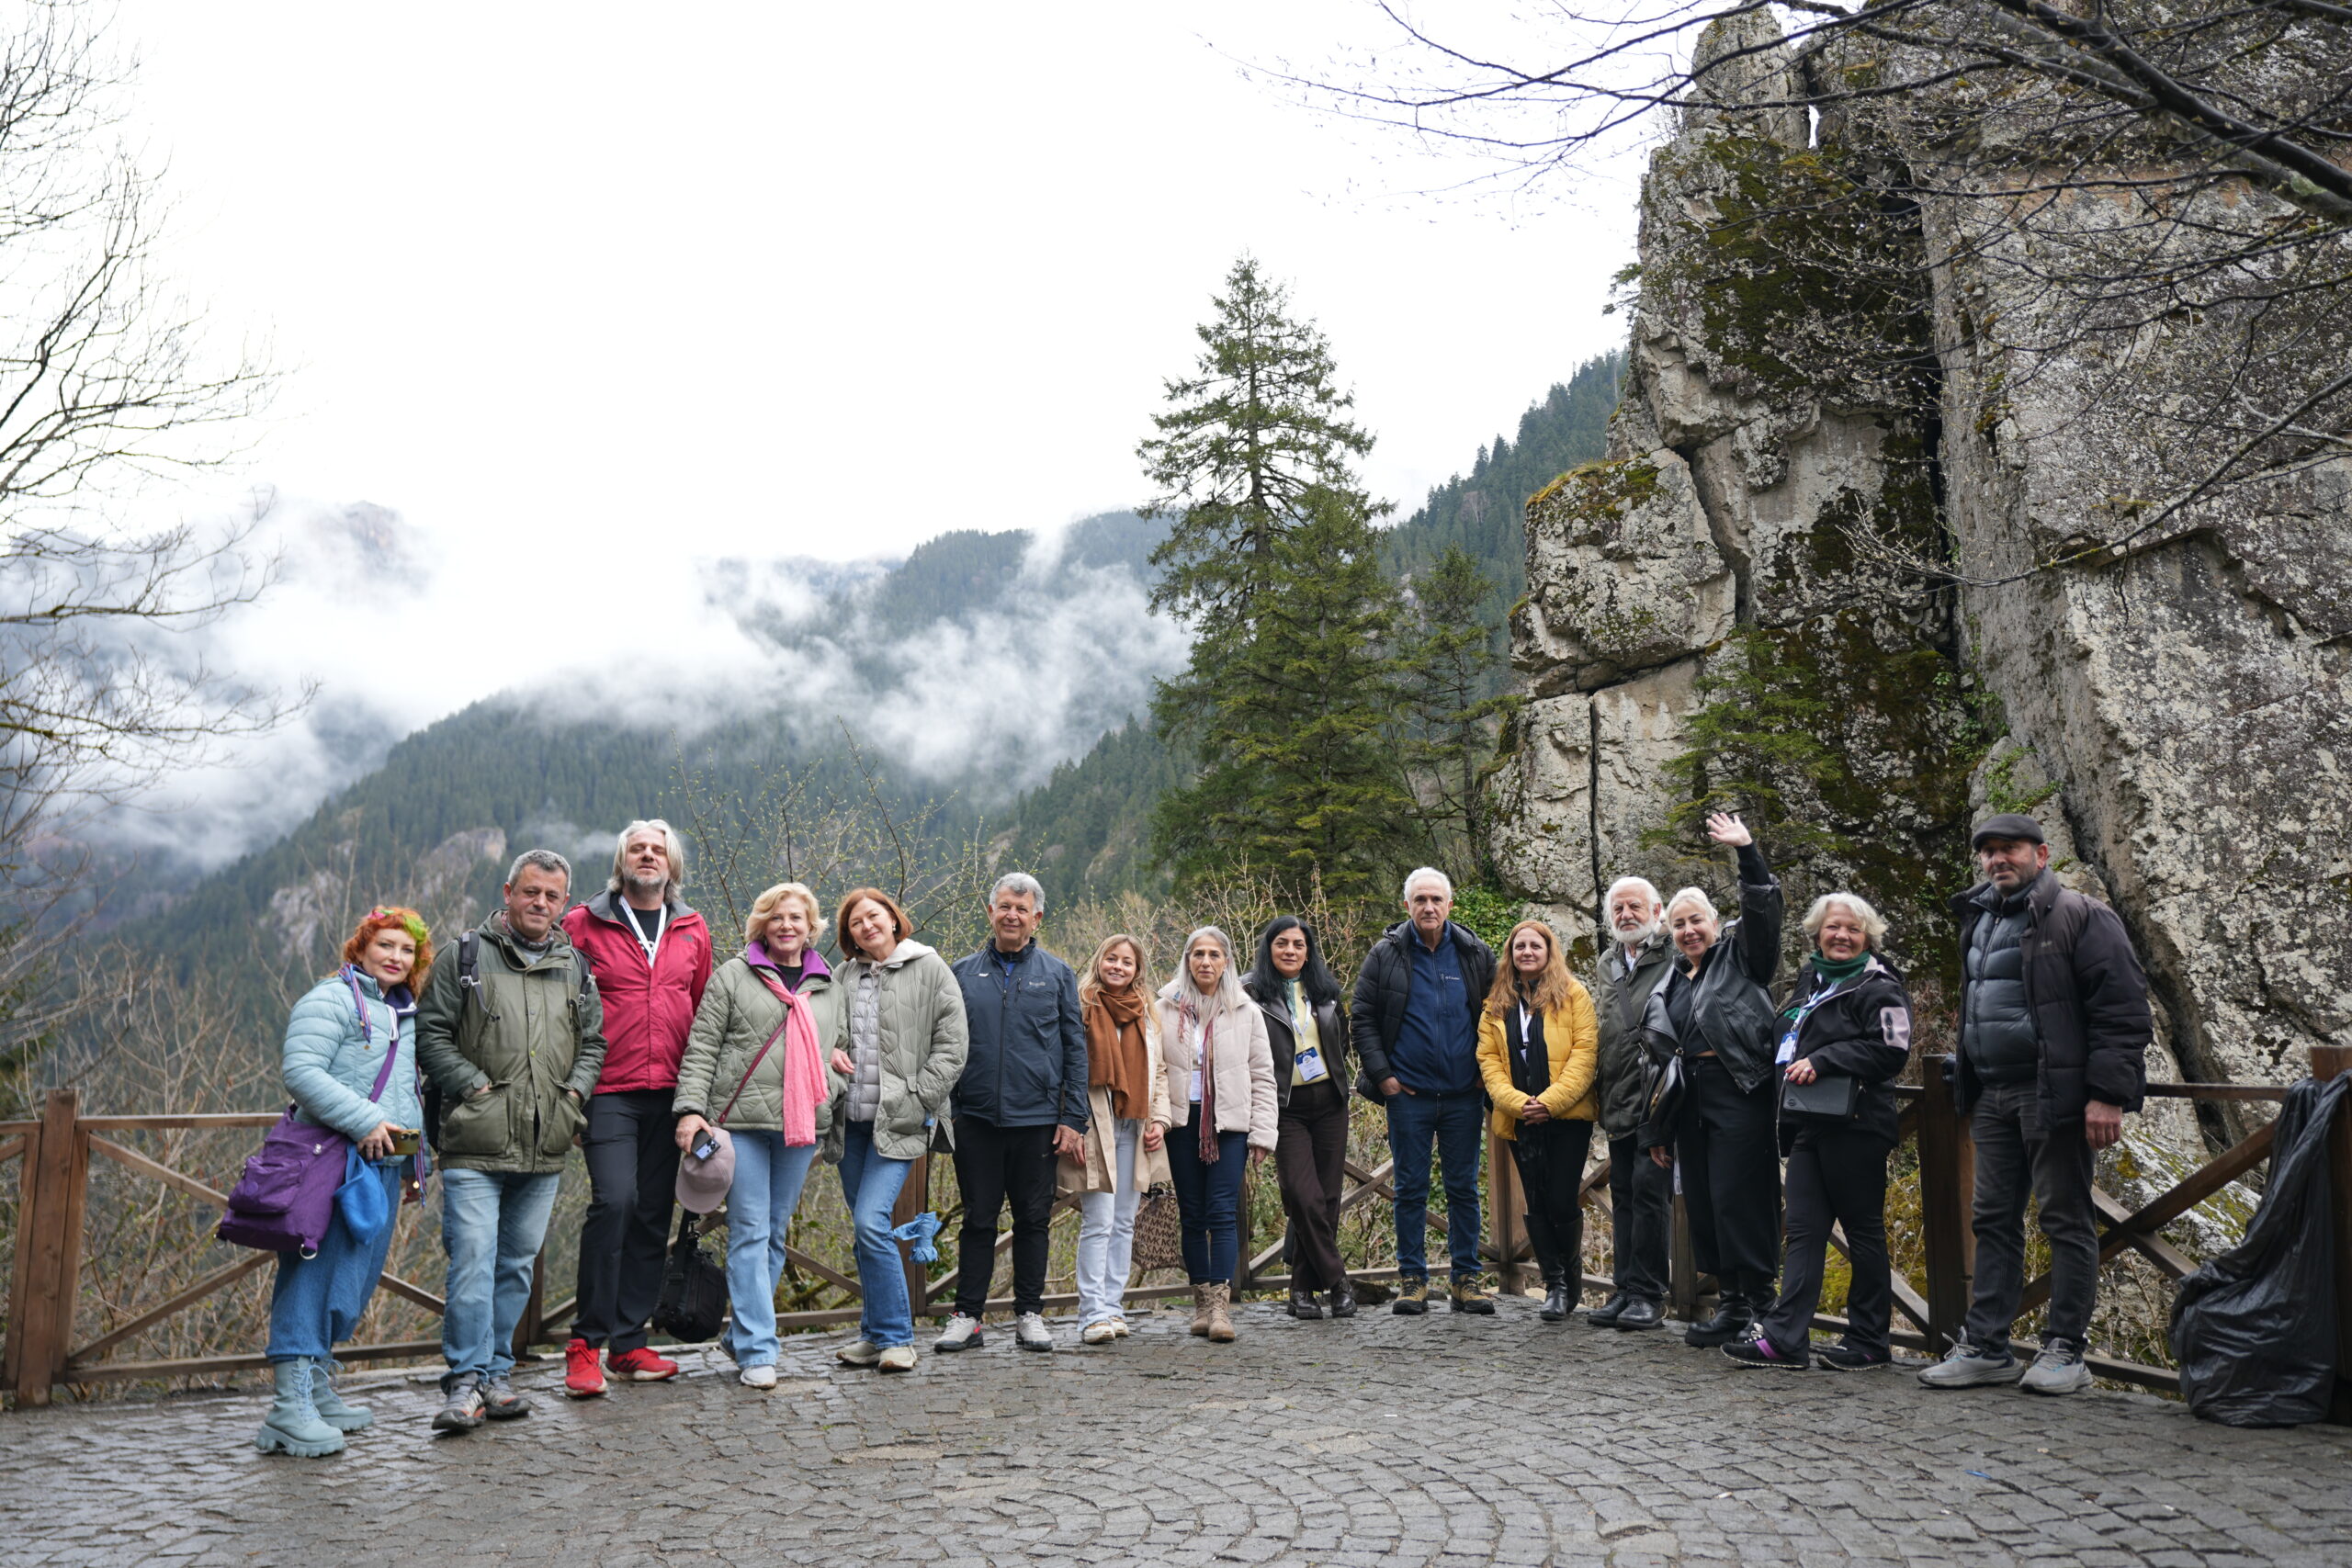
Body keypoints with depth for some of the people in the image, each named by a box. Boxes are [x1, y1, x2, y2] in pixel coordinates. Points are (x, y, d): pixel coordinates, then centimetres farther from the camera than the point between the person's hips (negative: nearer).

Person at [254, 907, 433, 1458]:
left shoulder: (404, 1013, 20)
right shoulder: (331, 1000, -7)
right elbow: (300, 1072, -18)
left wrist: (413, 1154, 23)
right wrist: (364, 1121, -21)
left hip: (383, 1164, 9)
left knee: (356, 1281, 13)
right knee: (316, 1277, -10)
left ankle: (318, 1392, 24)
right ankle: (291, 1407, -9)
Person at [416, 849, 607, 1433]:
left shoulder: (575, 969, 13)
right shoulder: (466, 956, 2)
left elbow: (594, 1042, 19)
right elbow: (431, 1032, 0)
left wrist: (575, 1091, 3)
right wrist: (472, 1085, -10)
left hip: (545, 1149, 4)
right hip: (475, 1146, -4)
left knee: (518, 1263, 10)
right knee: (472, 1259, -10)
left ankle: (494, 1373, 20)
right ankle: (466, 1382, -3)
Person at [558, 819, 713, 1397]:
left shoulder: (692, 931, 12)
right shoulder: (584, 924, 2)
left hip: (670, 1095, 4)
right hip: (608, 1093, -4)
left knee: (654, 1214, 6)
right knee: (614, 1199, -16)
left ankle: (629, 1344, 17)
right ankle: (585, 1344, -4)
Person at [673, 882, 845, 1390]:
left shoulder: (828, 985, 16)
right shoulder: (733, 976, 4)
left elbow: (839, 1047, 27)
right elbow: (701, 1047, 1)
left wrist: (838, 1064, 5)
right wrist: (691, 1109, -9)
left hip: (801, 1123, 4)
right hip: (741, 1119, -4)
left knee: (777, 1233, 9)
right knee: (750, 1232, -6)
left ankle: (745, 1332, 23)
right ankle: (757, 1351, -3)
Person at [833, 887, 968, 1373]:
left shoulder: (930, 969, -1)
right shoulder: (843, 976, 11)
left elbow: (952, 1044, -4)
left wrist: (917, 1099, -10)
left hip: (898, 1120, -5)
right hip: (850, 1120, 5)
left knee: (871, 1222, -16)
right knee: (866, 1229, 11)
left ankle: (895, 1337, -5)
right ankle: (874, 1334, 22)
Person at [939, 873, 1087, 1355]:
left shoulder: (1057, 974, 5)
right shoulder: (963, 973, 8)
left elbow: (1076, 1049, 4)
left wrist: (1073, 1119, -3)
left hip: (1038, 1119, 0)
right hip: (977, 1119, 1)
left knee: (1034, 1220, 7)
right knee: (978, 1219, 6)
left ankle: (1030, 1315, 18)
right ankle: (967, 1316, 15)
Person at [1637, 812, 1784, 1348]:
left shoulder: (1740, 956, 4)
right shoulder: (1669, 981, 19)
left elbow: (1763, 911, -15)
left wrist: (1748, 852, -26)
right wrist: (1656, 1131, 17)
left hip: (1739, 1093, -7)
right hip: (1690, 1098, 7)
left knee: (1738, 1199, -9)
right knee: (1701, 1203, 7)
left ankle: (1757, 1304, -1)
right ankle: (1729, 1299, 17)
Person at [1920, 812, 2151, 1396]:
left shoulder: (2081, 918, -7)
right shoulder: (1979, 922, 17)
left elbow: (2123, 1009, -13)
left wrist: (2108, 1094, -19)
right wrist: (1965, 1086, 20)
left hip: (2052, 1096, -8)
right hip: (1992, 1096, 8)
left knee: (2066, 1220, 1)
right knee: (1994, 1220, 9)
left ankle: (2064, 1351, 9)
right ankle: (1985, 1346, 14)